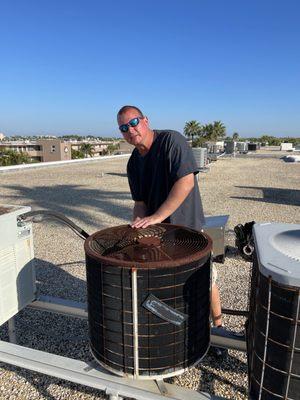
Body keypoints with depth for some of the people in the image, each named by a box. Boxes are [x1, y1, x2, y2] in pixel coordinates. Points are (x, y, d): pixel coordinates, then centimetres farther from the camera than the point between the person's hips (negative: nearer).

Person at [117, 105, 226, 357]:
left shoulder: (171, 140, -16)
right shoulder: (134, 163, 5)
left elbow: (186, 181, -27)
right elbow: (140, 201, 10)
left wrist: (157, 217, -27)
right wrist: (139, 223, -9)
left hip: (187, 227, -5)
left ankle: (218, 326, 32)